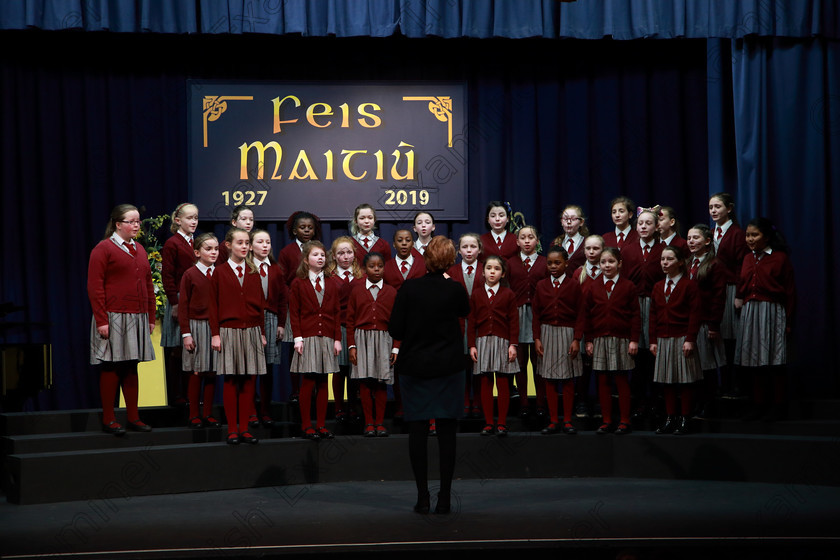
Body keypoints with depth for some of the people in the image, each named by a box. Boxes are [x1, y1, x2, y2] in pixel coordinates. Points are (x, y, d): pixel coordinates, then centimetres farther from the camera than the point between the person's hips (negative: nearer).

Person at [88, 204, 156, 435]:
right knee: (111, 368, -2)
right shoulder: (103, 248, -5)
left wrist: (151, 317, 14)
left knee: (131, 367, 9)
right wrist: (101, 320, -15)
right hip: (114, 318, -6)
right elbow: (94, 287, -10)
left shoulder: (140, 250, 16)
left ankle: (133, 417, 15)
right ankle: (108, 420, 5)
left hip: (138, 318, 6)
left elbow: (148, 285, 19)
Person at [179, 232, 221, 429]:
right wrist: (186, 333, -8)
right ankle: (194, 416, 8)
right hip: (196, 326, -3)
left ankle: (207, 414, 13)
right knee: (196, 372, 0)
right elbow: (183, 306, -3)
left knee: (212, 372, 5)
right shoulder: (190, 275, -3)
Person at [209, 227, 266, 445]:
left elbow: (260, 304, 13)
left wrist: (262, 333, 8)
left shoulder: (254, 273, 11)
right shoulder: (220, 272, 2)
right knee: (230, 381, -1)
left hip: (252, 331, 3)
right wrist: (215, 334, -5)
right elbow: (214, 305, 1)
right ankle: (232, 429, 4)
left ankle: (244, 428, 8)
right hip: (229, 331, -3)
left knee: (249, 380, 2)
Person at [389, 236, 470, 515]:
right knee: (447, 431, 5)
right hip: (448, 369, 0)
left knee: (417, 430, 5)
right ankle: (444, 497, 5)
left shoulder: (409, 288, -9)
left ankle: (422, 497, 6)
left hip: (414, 367, 0)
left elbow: (395, 330, -7)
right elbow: (465, 311, 16)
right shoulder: (455, 290, -7)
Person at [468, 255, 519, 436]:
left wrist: (513, 344, -5)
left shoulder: (508, 294, 4)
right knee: (485, 384, 2)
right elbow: (471, 322, 7)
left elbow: (514, 321, 2)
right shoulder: (476, 295, 8)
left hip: (502, 342, -1)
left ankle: (502, 423, 6)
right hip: (482, 342, 1)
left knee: (503, 384, -1)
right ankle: (488, 423, 8)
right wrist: (471, 345, 1)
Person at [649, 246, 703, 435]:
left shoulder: (689, 286, -5)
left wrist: (690, 339, -15)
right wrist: (653, 340, 7)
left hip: (682, 339, -5)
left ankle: (684, 420, 6)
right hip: (663, 340, 6)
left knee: (685, 381, 0)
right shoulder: (658, 287, 12)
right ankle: (670, 419, 16)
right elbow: (654, 315, 13)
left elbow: (695, 315, -9)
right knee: (667, 381, 9)